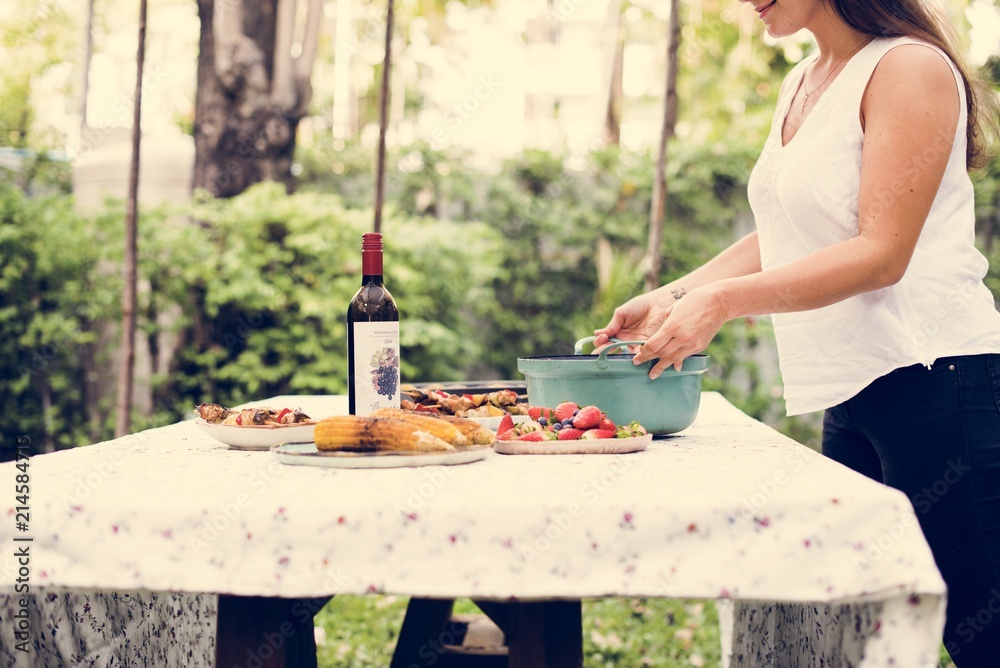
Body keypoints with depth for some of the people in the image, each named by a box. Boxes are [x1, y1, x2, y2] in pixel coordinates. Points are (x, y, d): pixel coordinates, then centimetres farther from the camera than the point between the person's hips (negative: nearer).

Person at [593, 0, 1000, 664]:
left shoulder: (911, 68, -9)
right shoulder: (800, 85, 17)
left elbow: (882, 253, -17)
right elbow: (783, 237, 23)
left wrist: (724, 300, -22)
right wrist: (672, 298, 12)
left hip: (936, 384, -8)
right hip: (852, 397, 9)